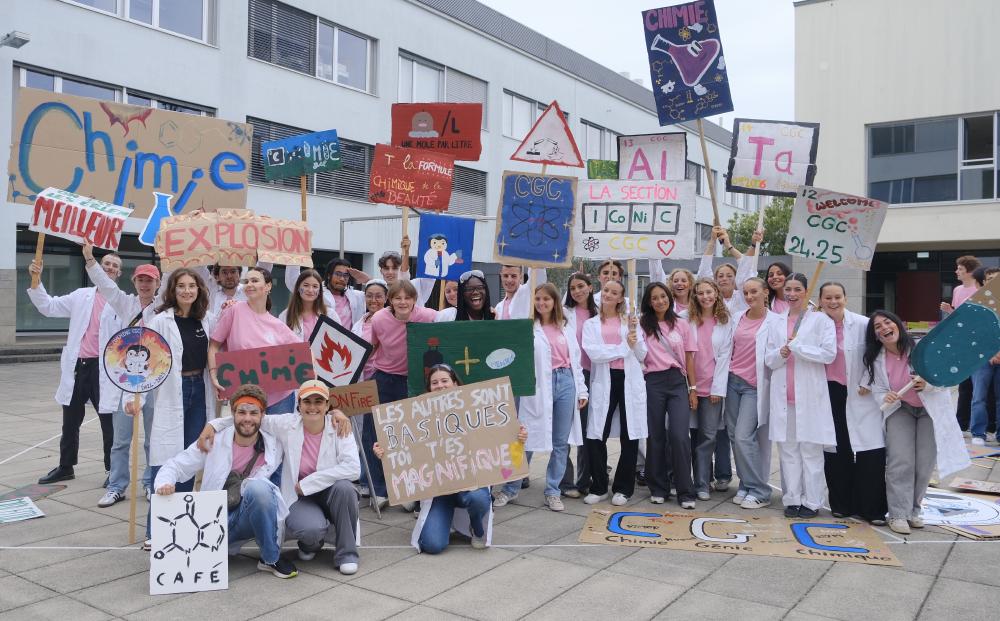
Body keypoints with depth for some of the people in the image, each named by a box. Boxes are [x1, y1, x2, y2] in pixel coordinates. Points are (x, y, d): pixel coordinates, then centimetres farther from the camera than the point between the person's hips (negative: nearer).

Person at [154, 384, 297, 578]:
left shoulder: (273, 447, -1)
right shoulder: (213, 442, -2)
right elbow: (175, 465, 2)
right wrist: (164, 483, -21)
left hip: (253, 519, 1)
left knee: (258, 487, -33)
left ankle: (271, 558, -16)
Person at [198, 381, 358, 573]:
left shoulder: (339, 427, -12)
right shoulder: (287, 425, -7)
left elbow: (353, 468, -24)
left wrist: (307, 483, -22)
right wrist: (212, 425, -7)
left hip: (331, 494, 1)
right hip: (300, 498, 0)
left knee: (343, 487, -34)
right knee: (311, 529, -33)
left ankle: (346, 553, -11)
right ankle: (311, 542, 10)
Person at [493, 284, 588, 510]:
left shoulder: (566, 328, 13)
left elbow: (576, 359, 15)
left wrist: (582, 390, 11)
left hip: (566, 382, 4)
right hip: (539, 385, -4)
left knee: (561, 442, 7)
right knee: (527, 438, 2)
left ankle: (553, 492, 19)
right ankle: (510, 489, 18)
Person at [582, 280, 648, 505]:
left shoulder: (630, 321, 11)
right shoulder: (591, 324, 9)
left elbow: (642, 355, 6)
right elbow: (593, 353, -7)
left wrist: (634, 333, -8)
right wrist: (624, 346, -8)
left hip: (630, 381, 1)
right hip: (603, 382, -1)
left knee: (630, 436, 4)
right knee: (596, 436, -3)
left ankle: (623, 488, 18)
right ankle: (599, 487, 14)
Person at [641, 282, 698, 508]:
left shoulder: (681, 324, 9)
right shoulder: (643, 325, 6)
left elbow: (689, 359, 9)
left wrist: (693, 389, 6)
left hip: (677, 382, 0)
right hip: (653, 382, 0)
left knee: (679, 436, -9)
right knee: (656, 436, 6)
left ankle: (685, 491, 1)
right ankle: (658, 488, 18)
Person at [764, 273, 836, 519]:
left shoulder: (821, 320, 2)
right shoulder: (776, 324, 16)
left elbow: (829, 353, -8)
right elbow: (768, 359, 13)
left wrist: (796, 346, -9)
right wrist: (781, 353, -8)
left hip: (810, 394, -4)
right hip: (783, 395, 4)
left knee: (811, 449, -1)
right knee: (787, 448, 6)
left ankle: (811, 502, 8)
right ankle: (792, 499, 13)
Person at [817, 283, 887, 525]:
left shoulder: (863, 324, -7)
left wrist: (867, 383, -6)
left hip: (859, 395, -2)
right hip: (828, 394, 2)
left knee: (871, 453, -5)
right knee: (835, 452, 9)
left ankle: (872, 508, 5)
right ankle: (841, 504, 22)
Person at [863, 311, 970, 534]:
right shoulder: (877, 360, -10)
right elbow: (878, 391, -1)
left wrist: (927, 384, -32)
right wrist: (886, 398, -24)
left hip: (931, 409, -1)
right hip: (900, 410, 1)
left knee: (925, 463, 1)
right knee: (900, 462, -11)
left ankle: (913, 510, 19)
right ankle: (898, 514, -3)